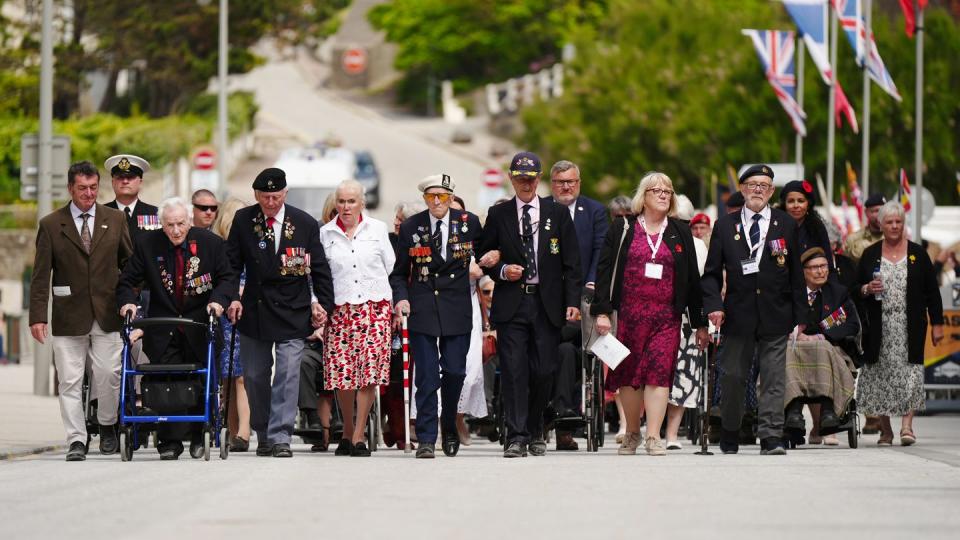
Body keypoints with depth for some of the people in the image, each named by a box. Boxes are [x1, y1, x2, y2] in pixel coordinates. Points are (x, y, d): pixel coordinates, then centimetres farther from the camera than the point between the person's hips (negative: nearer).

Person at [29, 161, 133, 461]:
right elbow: (41, 276, 1)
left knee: (109, 375, -4)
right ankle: (76, 441, 3)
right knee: (70, 381, -2)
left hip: (107, 314, 1)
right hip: (69, 317, -1)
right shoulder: (51, 225, 3)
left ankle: (107, 426, 20)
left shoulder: (115, 220, 8)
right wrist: (38, 316, -6)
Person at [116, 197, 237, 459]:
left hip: (199, 324, 0)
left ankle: (199, 436, 20)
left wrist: (219, 300, -18)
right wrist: (127, 301, -15)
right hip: (162, 327, 0)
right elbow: (127, 281, 4)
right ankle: (170, 441, -3)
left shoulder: (211, 243, -4)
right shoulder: (147, 244, -3)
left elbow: (227, 278, 1)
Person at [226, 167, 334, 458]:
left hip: (292, 312, -2)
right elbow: (232, 264, 5)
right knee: (255, 376, 8)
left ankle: (280, 437, -11)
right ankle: (263, 436, 22)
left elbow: (319, 268, 5)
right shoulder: (243, 221, 0)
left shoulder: (305, 224, -2)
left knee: (287, 374, -11)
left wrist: (323, 303, -1)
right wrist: (232, 298, -6)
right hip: (253, 311, 2)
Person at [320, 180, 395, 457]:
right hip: (339, 310, 0)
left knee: (369, 372, -9)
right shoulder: (325, 233, 8)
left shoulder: (377, 229, 9)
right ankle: (347, 431, 15)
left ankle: (358, 436, -3)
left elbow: (391, 268, 15)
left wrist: (397, 302, 12)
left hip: (374, 307, 0)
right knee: (341, 372, -6)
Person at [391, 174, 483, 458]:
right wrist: (401, 298, -6)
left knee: (455, 371, 0)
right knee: (426, 376, -5)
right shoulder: (410, 228, 3)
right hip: (422, 306, 0)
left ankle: (450, 429, 24)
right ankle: (426, 439, -2)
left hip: (457, 307, 0)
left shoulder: (469, 223, 2)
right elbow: (399, 272, 8)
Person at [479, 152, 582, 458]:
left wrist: (572, 301, -1)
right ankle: (516, 437, -9)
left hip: (547, 304, 1)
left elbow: (571, 262, 6)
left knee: (543, 372, 1)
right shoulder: (498, 214, 8)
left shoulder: (558, 213, 8)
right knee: (514, 371, -8)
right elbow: (485, 257, 13)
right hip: (511, 304, -1)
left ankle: (535, 433, 19)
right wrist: (502, 271, -8)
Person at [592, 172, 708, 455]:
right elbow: (605, 270, 3)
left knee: (659, 371, -11)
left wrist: (699, 322, 11)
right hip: (629, 313, 0)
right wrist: (602, 311, -7)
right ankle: (632, 433, 18)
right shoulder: (623, 229, 7)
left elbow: (692, 278, 13)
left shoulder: (680, 233, 12)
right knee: (629, 372, 4)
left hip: (667, 317, 0)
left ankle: (653, 436, -13)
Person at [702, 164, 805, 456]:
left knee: (773, 379, -4)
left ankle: (770, 438, -5)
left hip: (775, 316, 0)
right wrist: (714, 305, -9)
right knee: (733, 377, 6)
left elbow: (796, 273, 8)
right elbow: (711, 273, 7)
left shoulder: (786, 225, 7)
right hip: (738, 315, 0)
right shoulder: (725, 226, 7)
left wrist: (799, 316, 3)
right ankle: (729, 434, 23)